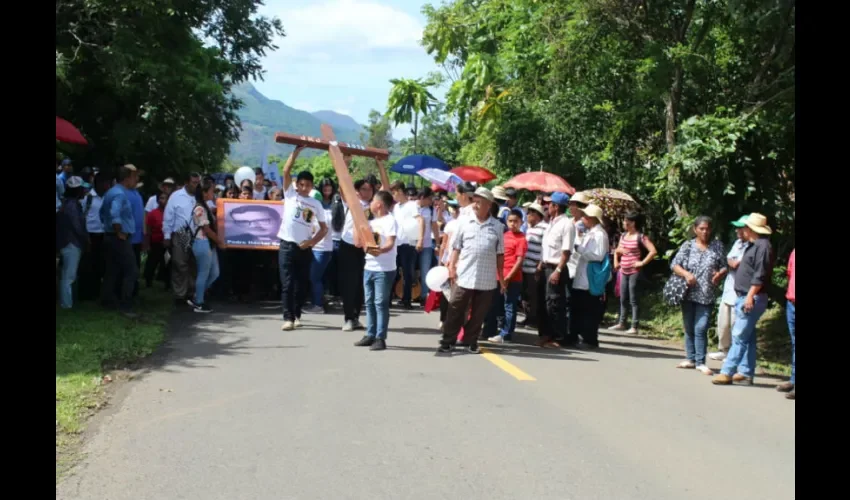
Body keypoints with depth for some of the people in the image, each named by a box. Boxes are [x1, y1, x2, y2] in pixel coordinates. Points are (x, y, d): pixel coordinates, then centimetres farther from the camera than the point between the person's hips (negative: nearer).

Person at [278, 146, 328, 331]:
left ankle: (296, 315, 20)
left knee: (301, 284, 8)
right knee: (287, 283, -5)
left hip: (305, 248, 3)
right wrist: (297, 150, -11)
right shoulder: (290, 194, 3)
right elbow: (286, 171, -8)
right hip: (288, 245, -2)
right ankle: (288, 318, -6)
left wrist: (312, 242, -6)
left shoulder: (316, 203, 8)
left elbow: (323, 228, 10)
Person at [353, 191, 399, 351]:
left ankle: (380, 338, -5)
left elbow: (390, 244, -20)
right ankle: (370, 335, 17)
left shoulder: (390, 220, -8)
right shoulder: (371, 222, 17)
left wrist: (380, 250, -41)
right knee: (369, 302, 11)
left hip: (384, 270, -8)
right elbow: (358, 243, 13)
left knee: (380, 303, -7)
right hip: (369, 268, 8)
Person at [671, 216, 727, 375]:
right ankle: (691, 359, 20)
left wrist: (720, 274, -16)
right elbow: (674, 264, 1)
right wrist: (686, 273, -16)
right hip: (689, 294, 2)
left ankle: (700, 362, 0)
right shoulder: (688, 245, 5)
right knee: (689, 328, 9)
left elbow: (724, 266, 6)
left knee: (701, 328, -8)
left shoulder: (717, 246, 4)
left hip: (706, 296, -2)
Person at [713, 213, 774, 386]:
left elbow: (760, 275, -21)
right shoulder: (753, 245, 17)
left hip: (752, 299, -10)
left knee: (739, 336, -11)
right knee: (747, 337, 11)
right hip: (744, 298, 10)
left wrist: (750, 296, -25)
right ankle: (746, 373, 16)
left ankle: (727, 373, -12)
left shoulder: (762, 246, -14)